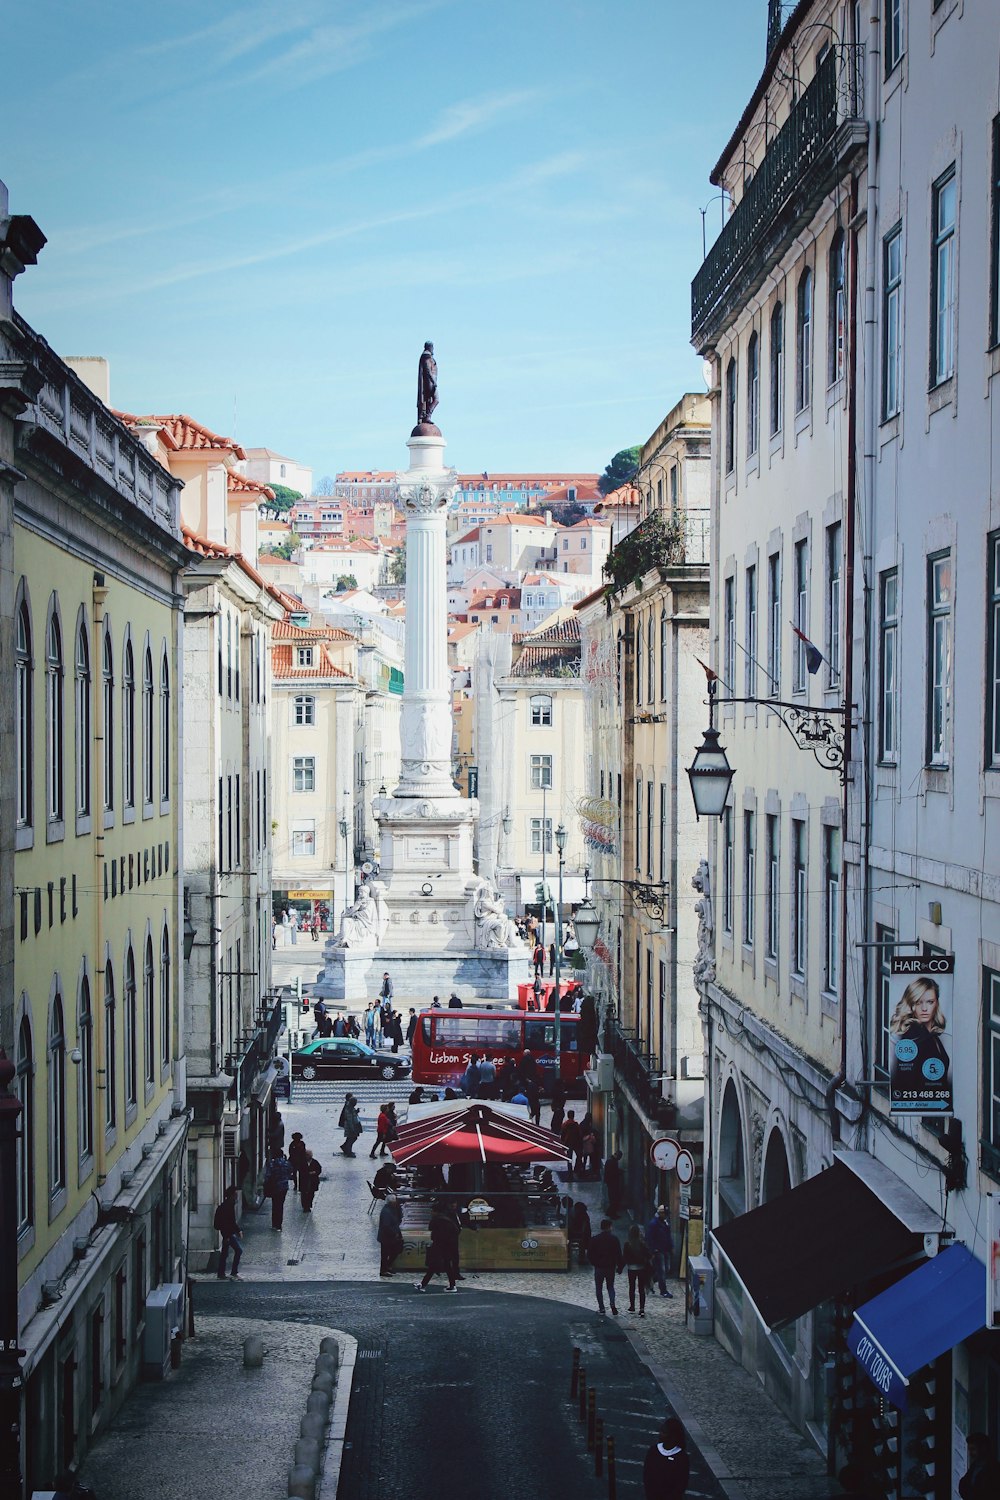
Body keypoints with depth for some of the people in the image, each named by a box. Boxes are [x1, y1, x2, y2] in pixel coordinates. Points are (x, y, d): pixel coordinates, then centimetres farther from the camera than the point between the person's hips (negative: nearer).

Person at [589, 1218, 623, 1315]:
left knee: (599, 1288, 11)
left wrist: (594, 1263, 15)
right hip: (611, 1267, 1)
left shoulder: (595, 1239, -6)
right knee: (610, 1287, 13)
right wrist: (619, 1266, 6)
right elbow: (619, 1254, -3)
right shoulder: (614, 1239, -5)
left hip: (599, 1267, -1)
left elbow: (591, 1254, -1)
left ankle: (601, 1308, 7)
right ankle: (613, 1306, -7)